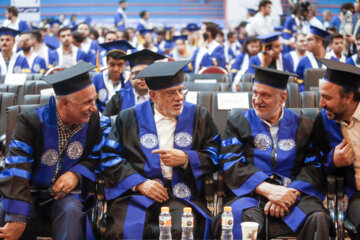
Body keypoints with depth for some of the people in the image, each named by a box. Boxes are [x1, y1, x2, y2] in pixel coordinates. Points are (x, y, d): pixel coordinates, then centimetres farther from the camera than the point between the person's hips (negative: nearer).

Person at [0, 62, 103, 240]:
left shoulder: (93, 119, -4)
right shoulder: (31, 122, -16)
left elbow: (96, 157, 11)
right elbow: (16, 172, -23)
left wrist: (77, 174, -12)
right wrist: (17, 218, -33)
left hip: (66, 193, 2)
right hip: (30, 193, -1)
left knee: (71, 212, -34)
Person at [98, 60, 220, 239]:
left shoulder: (198, 116, 15)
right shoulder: (129, 118, 12)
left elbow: (215, 155, 11)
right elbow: (110, 156, 7)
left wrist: (186, 159, -7)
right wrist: (139, 182, -7)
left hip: (182, 196, 0)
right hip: (136, 194, 0)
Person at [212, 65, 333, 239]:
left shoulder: (303, 125, 17)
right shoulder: (238, 123, 14)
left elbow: (314, 166, 5)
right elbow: (230, 164, 0)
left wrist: (291, 192, -15)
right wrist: (267, 189, -15)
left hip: (294, 193, 1)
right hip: (250, 192, -1)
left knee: (318, 219, -32)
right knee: (246, 218, -37)